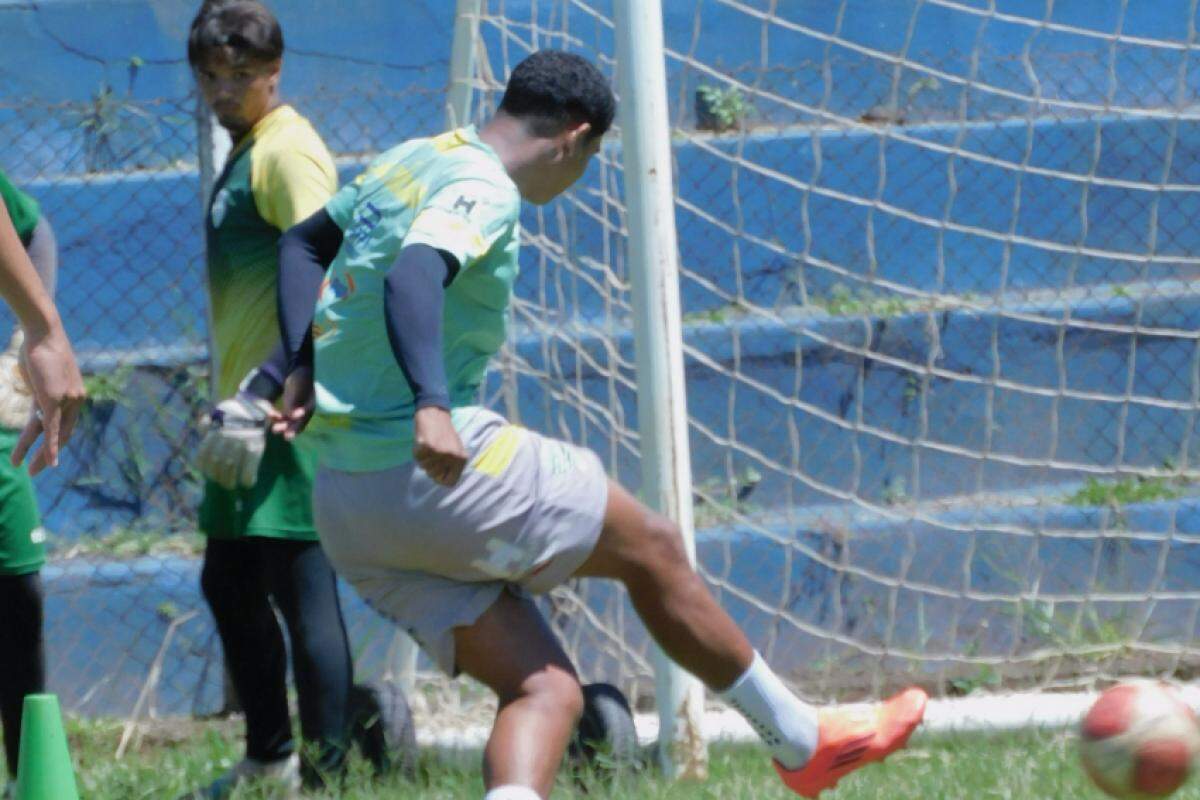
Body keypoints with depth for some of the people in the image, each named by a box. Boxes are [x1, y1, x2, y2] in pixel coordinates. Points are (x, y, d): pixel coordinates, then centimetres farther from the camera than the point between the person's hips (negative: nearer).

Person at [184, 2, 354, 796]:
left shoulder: (289, 151, -12)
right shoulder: (245, 152, 18)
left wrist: (259, 397, -25)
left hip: (284, 410, -11)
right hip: (248, 408, 11)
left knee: (301, 584, -11)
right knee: (229, 583, 17)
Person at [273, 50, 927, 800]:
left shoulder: (409, 161, 16)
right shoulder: (483, 190, -12)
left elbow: (302, 243, 28)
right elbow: (412, 277, -30)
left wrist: (305, 368, 18)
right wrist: (431, 404, -42)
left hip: (346, 507, 9)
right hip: (440, 470, -9)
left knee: (546, 689, 6)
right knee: (652, 547, 11)